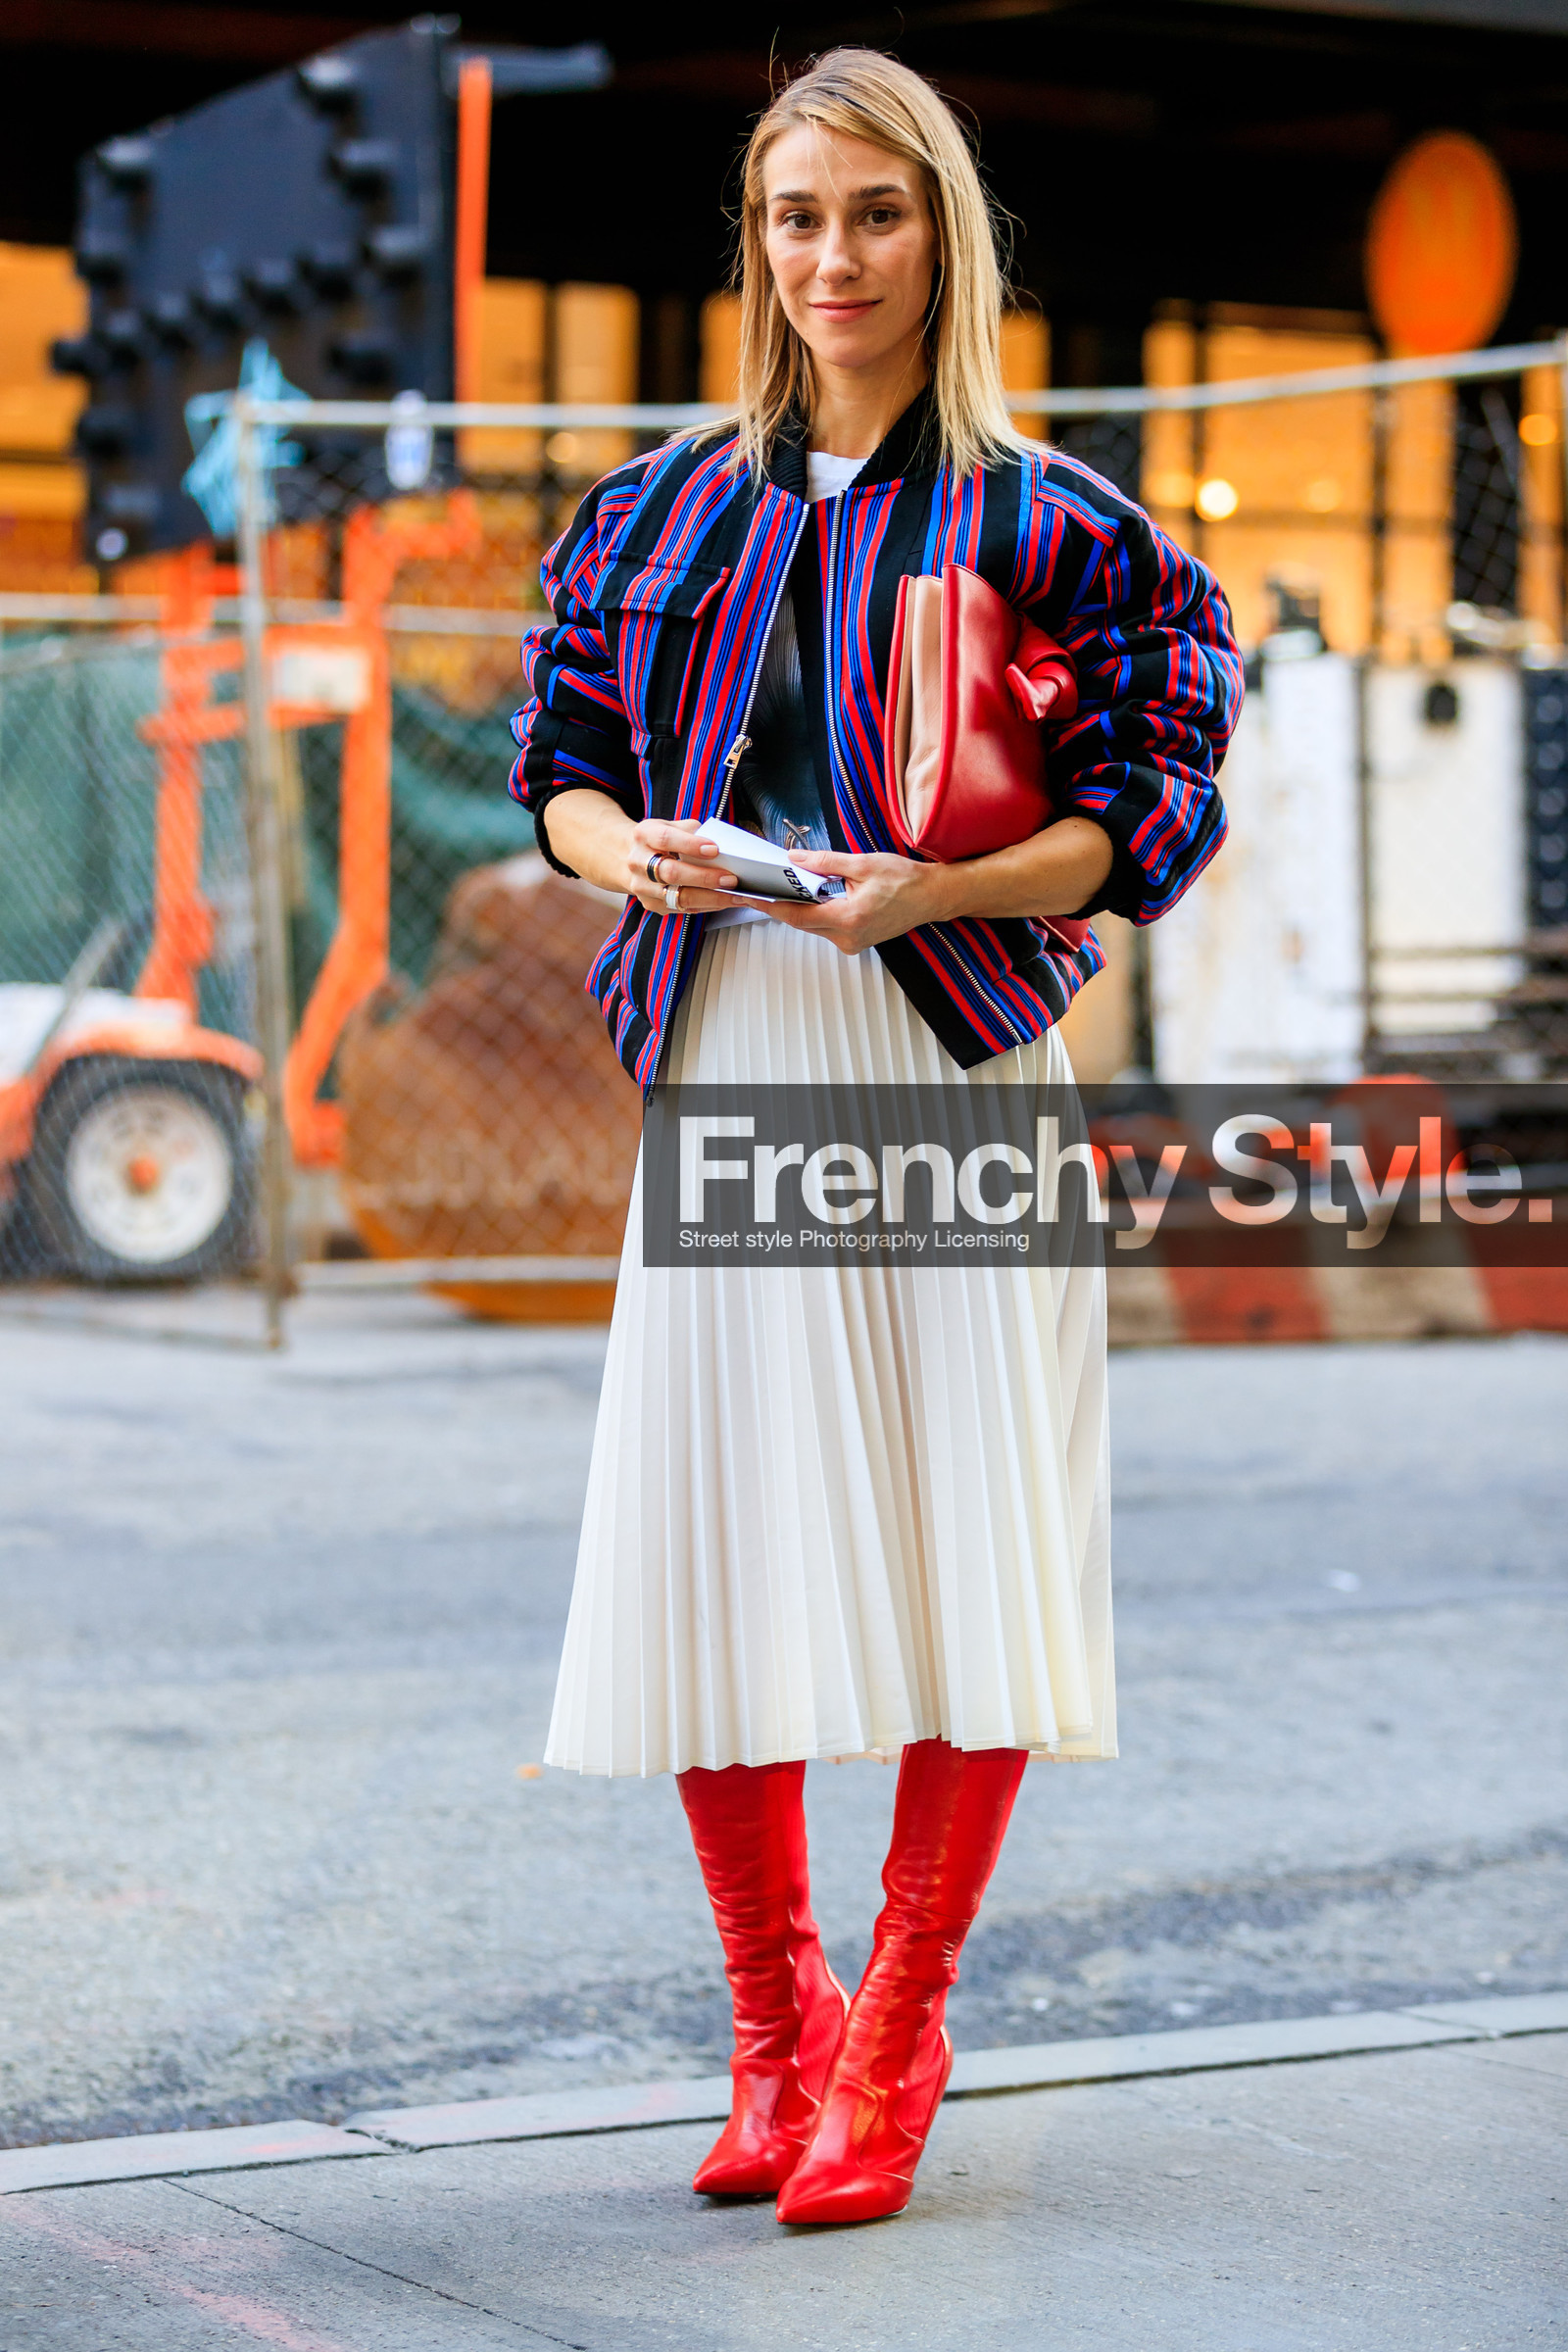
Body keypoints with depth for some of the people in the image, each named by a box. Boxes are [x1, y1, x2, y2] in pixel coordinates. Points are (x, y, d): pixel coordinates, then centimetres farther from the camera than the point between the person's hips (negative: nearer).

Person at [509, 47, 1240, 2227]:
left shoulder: (1043, 518, 1)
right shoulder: (666, 509, 13)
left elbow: (1137, 824, -3)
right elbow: (565, 767, 17)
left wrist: (929, 890, -19)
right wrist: (632, 854, -6)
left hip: (952, 1060, -3)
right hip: (723, 1056, 3)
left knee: (966, 1536, -6)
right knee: (706, 1540, 2)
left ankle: (898, 2037, 9)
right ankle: (778, 2027, 19)